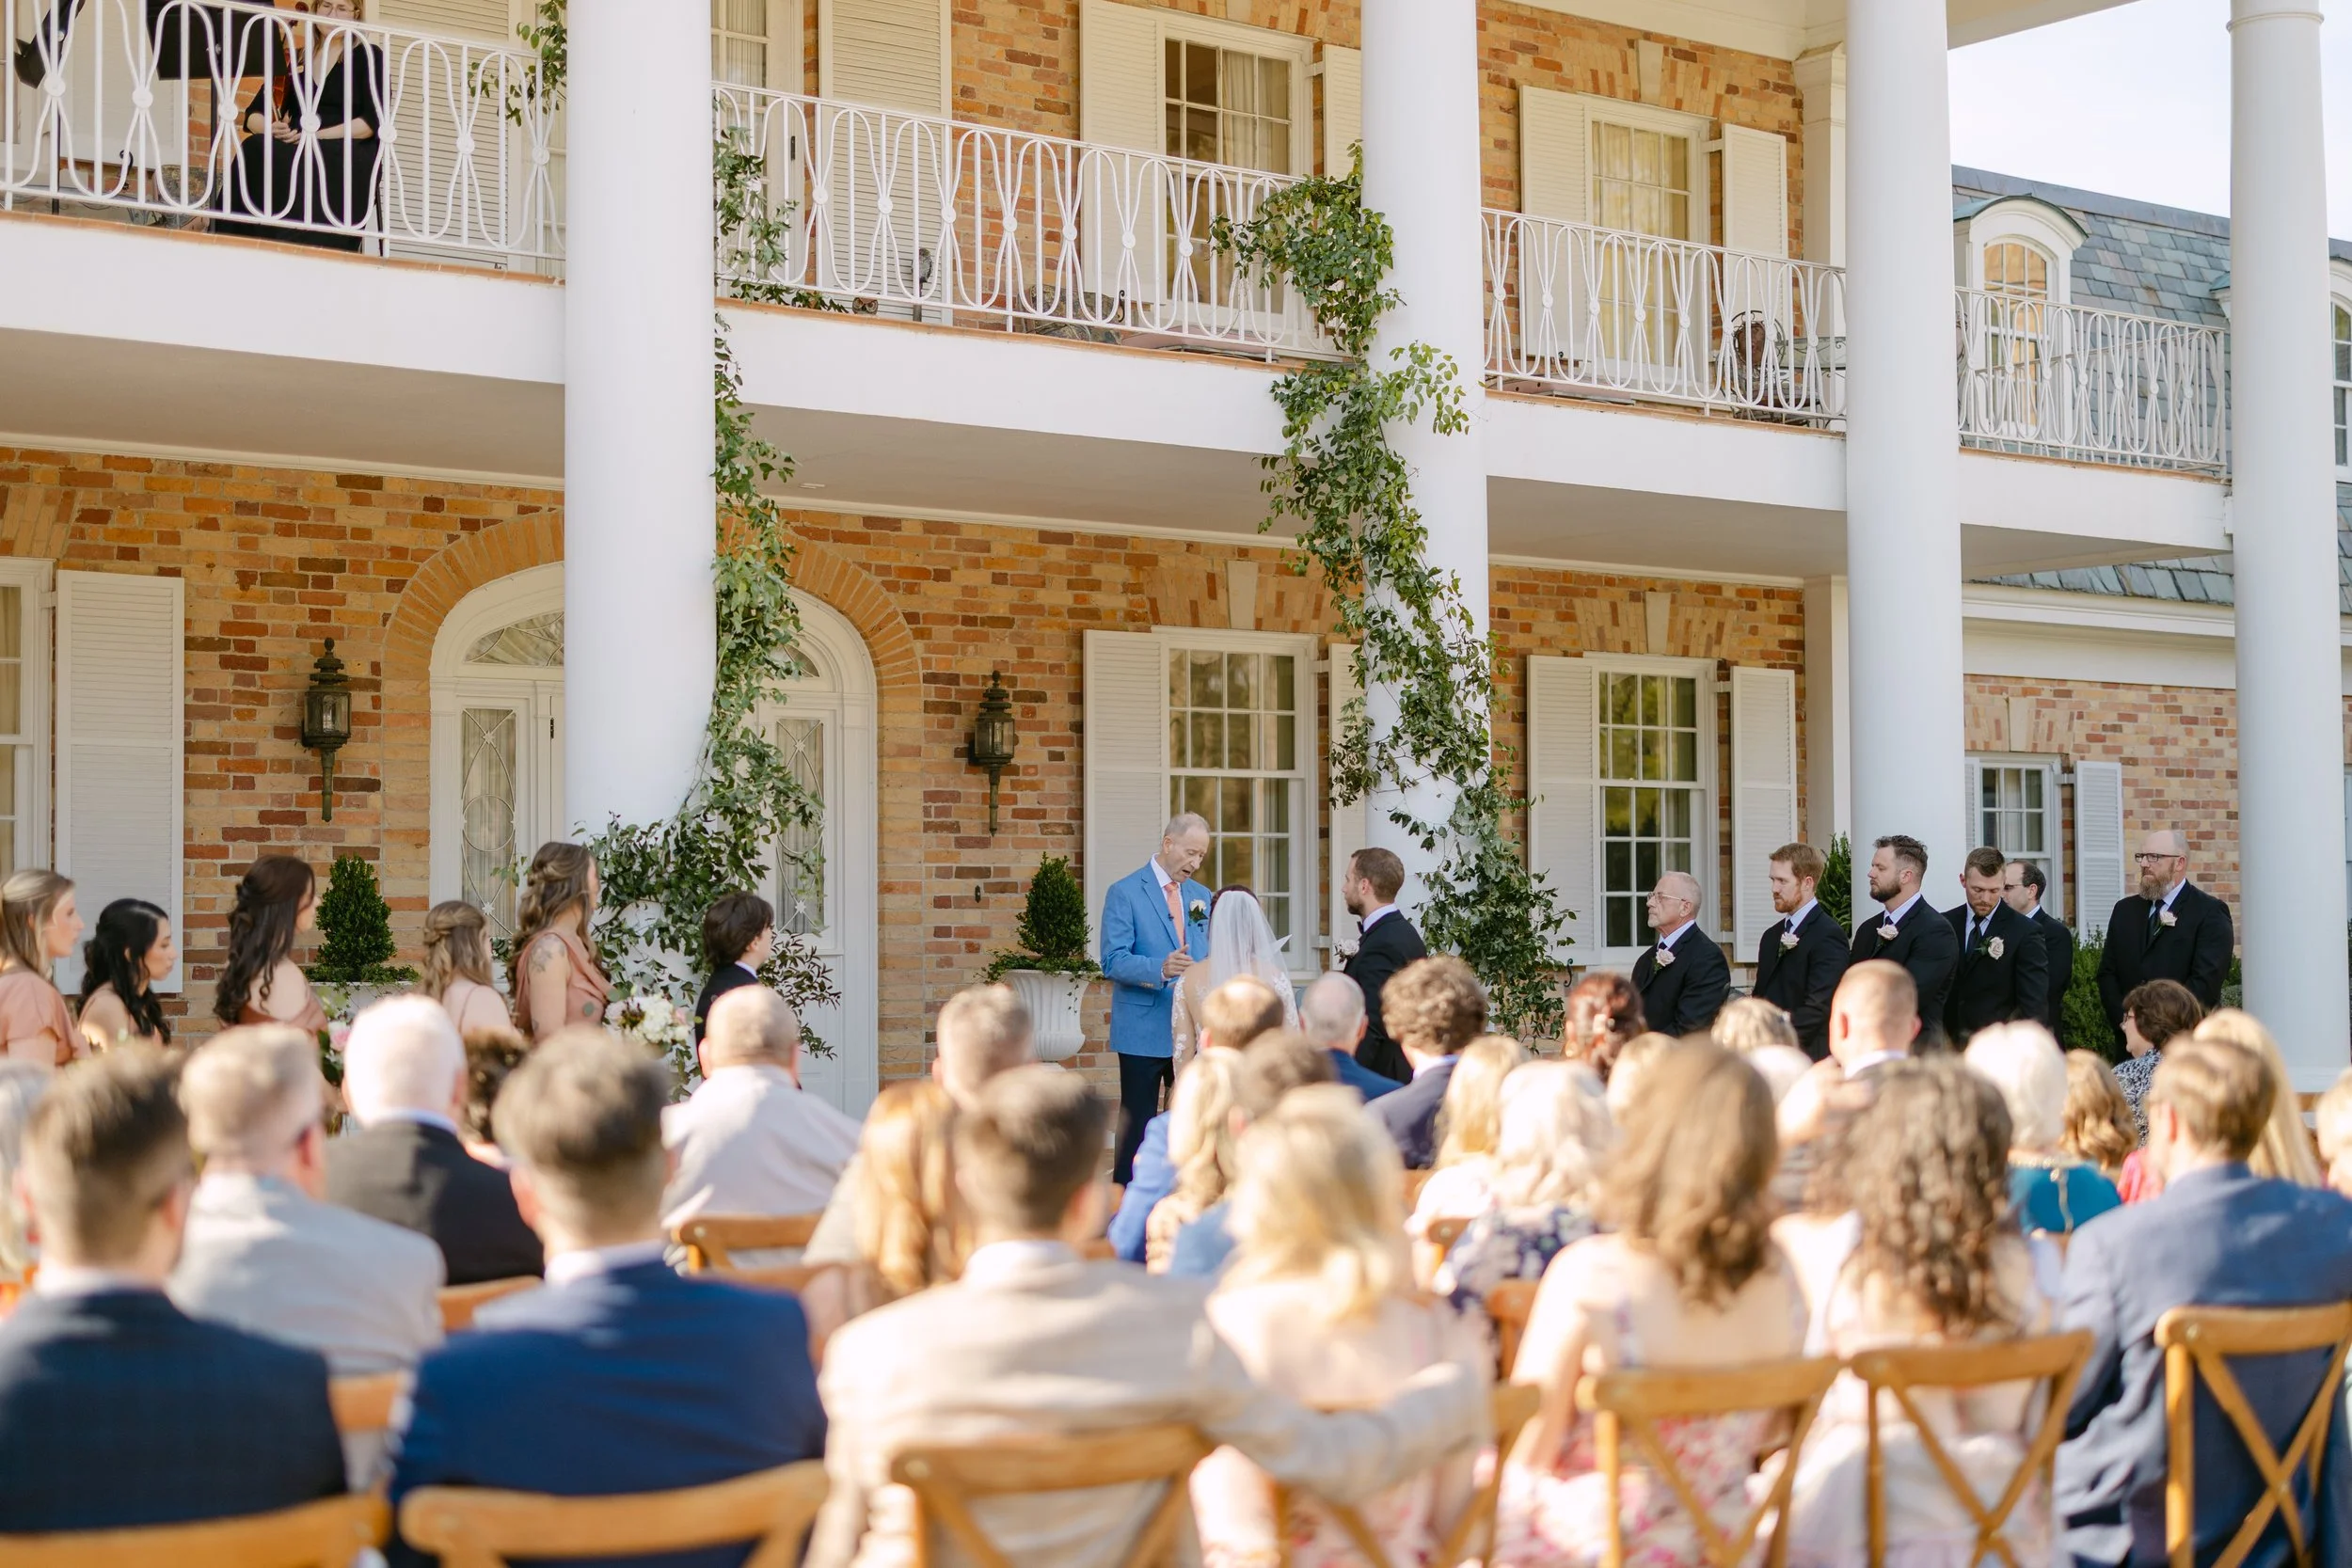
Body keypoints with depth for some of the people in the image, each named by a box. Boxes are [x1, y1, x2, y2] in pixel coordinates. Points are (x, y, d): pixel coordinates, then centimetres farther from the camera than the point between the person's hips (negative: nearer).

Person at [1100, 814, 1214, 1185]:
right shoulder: (1125, 893, -5)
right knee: (1137, 1125, -3)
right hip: (1144, 1031, -6)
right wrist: (1161, 969, -29)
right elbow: (1113, 962, -13)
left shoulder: (1201, 897, 14)